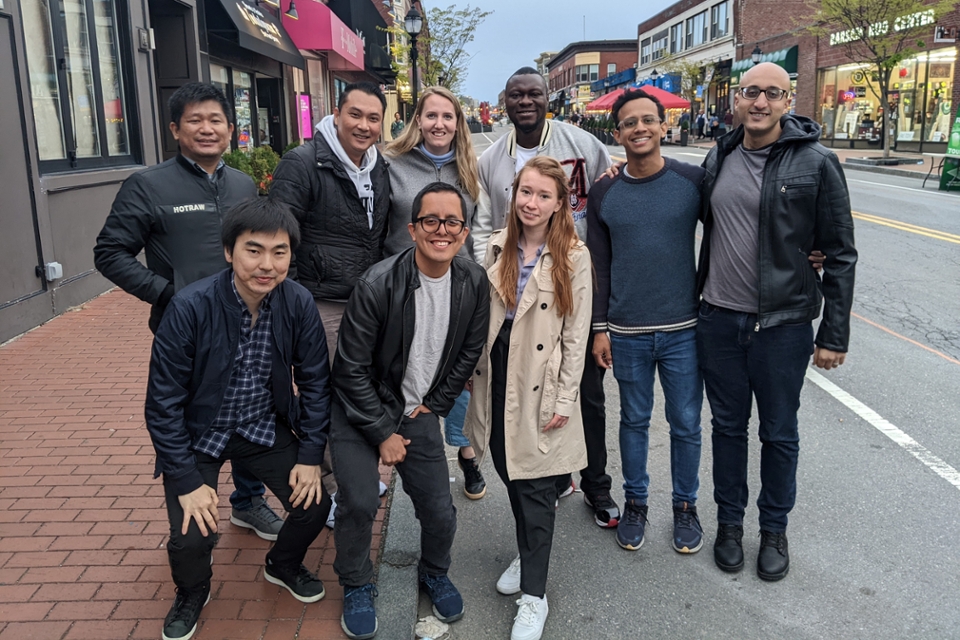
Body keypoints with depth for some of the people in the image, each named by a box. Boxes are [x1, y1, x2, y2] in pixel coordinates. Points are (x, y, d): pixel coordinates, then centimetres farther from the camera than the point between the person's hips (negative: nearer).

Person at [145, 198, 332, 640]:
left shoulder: (299, 304, -16)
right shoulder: (190, 307, -26)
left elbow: (314, 381, -4)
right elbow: (163, 402, -18)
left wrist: (311, 455, -8)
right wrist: (187, 482, -18)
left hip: (265, 427, 3)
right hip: (198, 433, -2)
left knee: (313, 504, -10)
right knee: (192, 537, -16)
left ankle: (283, 565, 26)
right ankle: (192, 593, 22)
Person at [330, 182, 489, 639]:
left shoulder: (474, 283, -9)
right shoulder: (377, 285, -23)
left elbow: (469, 351, 6)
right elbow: (352, 369, -17)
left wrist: (434, 405, 2)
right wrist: (382, 433, -14)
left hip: (419, 413, 4)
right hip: (361, 411, -3)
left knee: (440, 511, 0)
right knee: (359, 503, -15)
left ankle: (434, 574, 34)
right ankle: (356, 586, 15)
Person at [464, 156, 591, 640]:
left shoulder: (573, 257, -8)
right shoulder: (498, 247, 4)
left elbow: (576, 333, -8)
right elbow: (482, 313, 9)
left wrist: (565, 398, -10)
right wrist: (478, 369, 8)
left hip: (541, 382, -4)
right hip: (498, 373, 5)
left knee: (535, 486, 0)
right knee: (508, 471, 15)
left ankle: (533, 595, 13)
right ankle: (528, 555, 39)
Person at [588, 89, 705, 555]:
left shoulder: (694, 181, -3)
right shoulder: (604, 193, 1)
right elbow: (599, 265, 4)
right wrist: (599, 328, 1)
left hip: (683, 330, -1)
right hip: (626, 333, 1)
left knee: (685, 424, 10)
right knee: (634, 421, 14)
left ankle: (685, 505, 30)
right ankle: (635, 502, 32)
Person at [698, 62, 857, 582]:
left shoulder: (816, 163, -8)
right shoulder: (718, 159, 4)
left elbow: (840, 255, -7)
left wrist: (834, 334, -8)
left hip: (782, 324, -3)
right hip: (718, 321, 3)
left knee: (779, 435, 11)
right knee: (728, 426, 15)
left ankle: (774, 529, 32)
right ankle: (729, 521, 33)